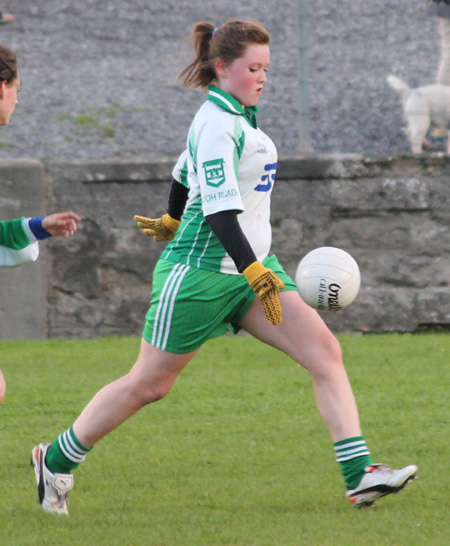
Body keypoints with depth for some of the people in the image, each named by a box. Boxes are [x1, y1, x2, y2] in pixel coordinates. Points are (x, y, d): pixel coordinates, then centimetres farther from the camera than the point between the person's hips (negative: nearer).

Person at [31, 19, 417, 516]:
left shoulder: (235, 116, 11)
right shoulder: (216, 124, -18)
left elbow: (184, 171, 27)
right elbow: (219, 209, -27)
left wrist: (172, 222, 43)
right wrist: (257, 275, -34)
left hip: (250, 266, 9)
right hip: (200, 270, -9)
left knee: (324, 350, -9)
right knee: (148, 384, 3)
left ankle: (359, 474, -14)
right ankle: (55, 460, 22)